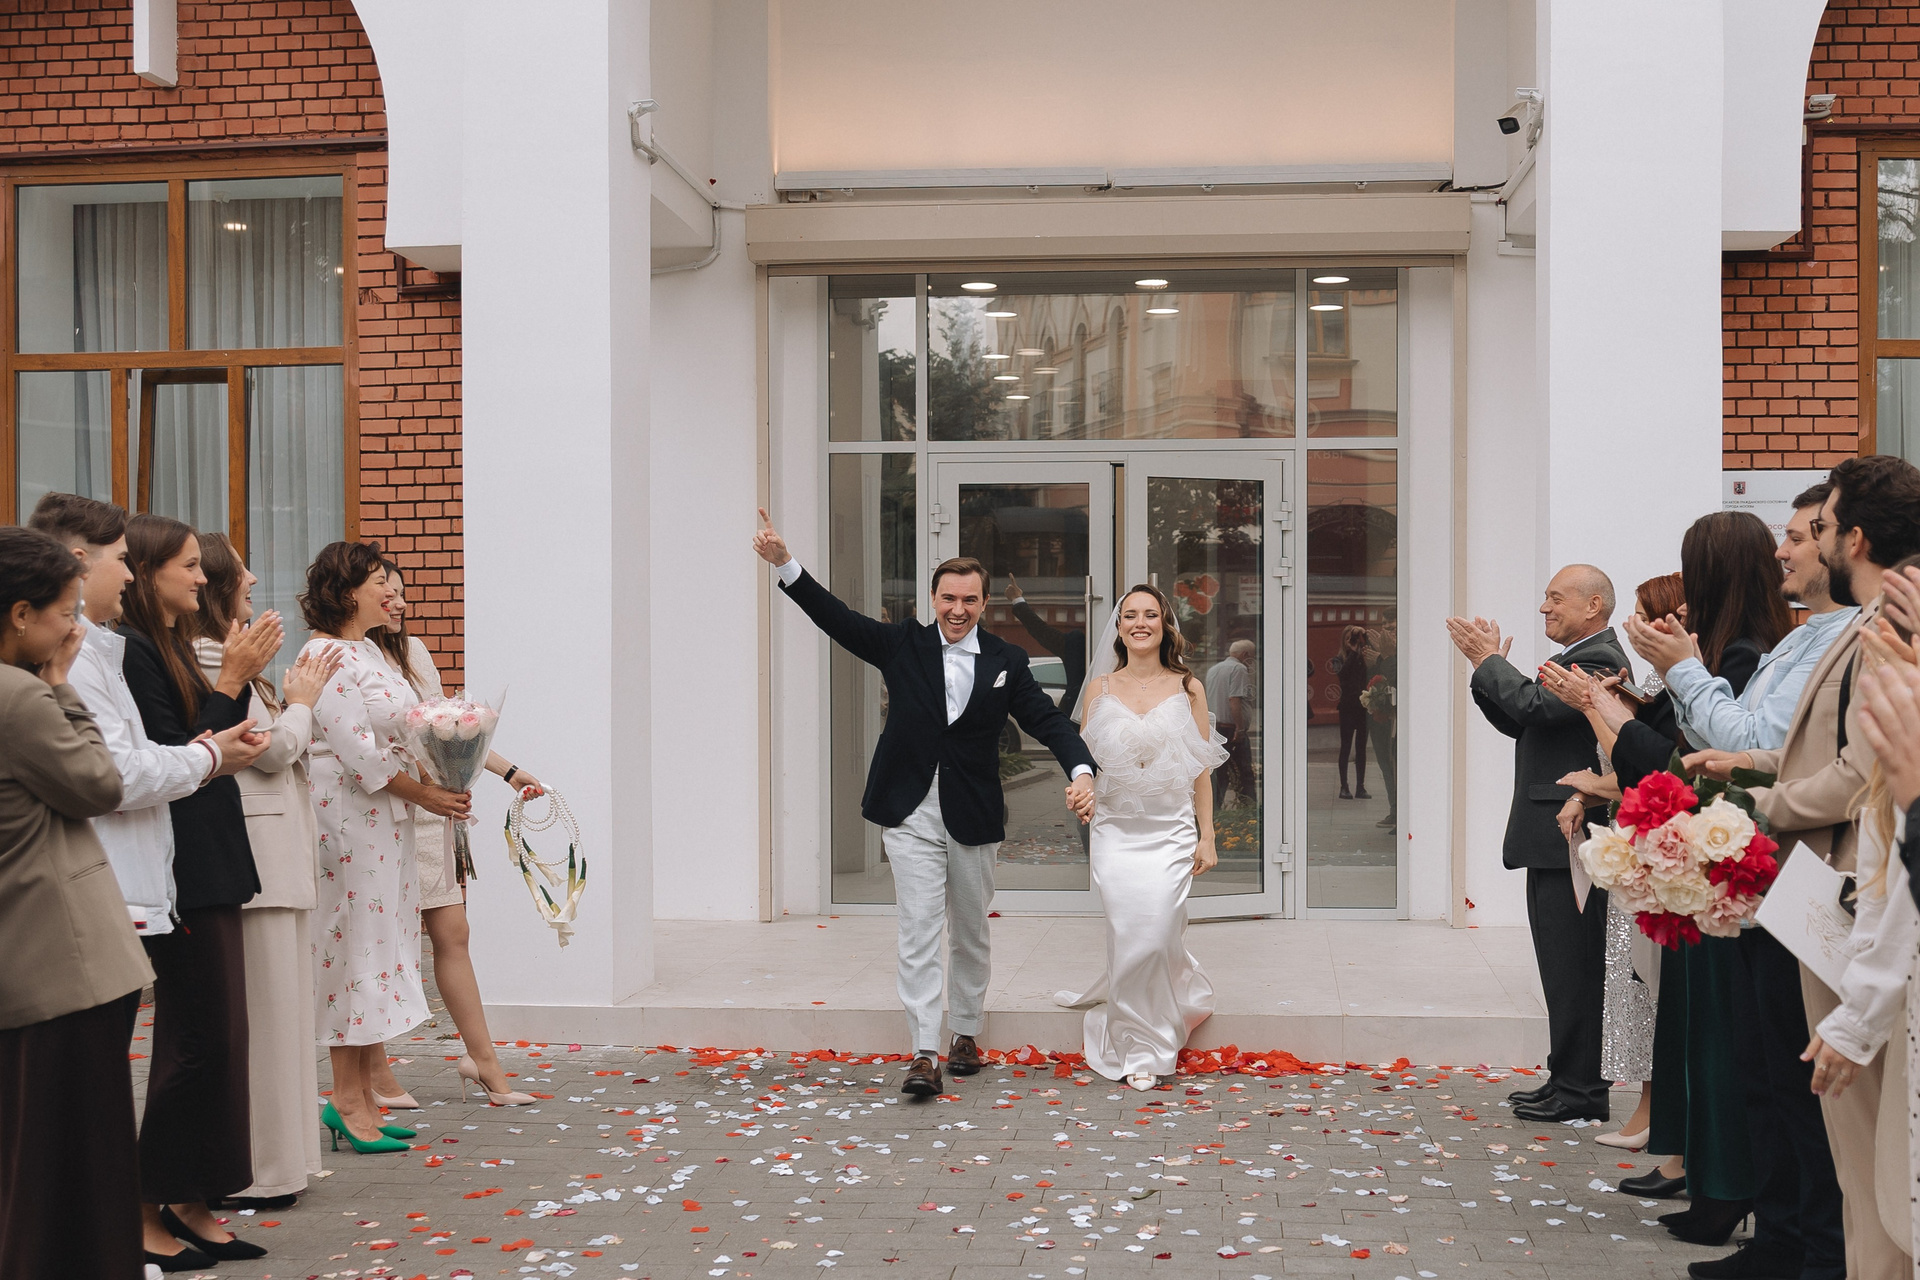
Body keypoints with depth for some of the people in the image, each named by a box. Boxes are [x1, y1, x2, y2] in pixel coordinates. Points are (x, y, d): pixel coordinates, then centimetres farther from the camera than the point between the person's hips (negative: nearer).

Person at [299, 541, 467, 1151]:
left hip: (386, 820, 9)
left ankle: (363, 1097, 18)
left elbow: (399, 731, 18)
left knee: (383, 946, 10)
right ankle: (347, 1103, 6)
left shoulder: (368, 649, 15)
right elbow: (358, 754, -19)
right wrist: (425, 796, -13)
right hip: (348, 819, -9)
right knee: (354, 946, -3)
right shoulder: (325, 658, -14)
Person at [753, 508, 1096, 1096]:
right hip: (911, 813, -1)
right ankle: (923, 1054, -6)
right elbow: (836, 617, -7)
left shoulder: (1005, 662, 1)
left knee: (970, 932, 15)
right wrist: (785, 564, -19)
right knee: (919, 931, -6)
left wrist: (1080, 771, -21)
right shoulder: (903, 645, 0)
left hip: (972, 817, 1)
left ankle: (966, 1034, 32)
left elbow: (1047, 720, -3)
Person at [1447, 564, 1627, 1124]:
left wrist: (1490, 660, -10)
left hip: (1571, 841, -11)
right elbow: (1519, 724, 20)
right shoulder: (1577, 658, 20)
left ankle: (1579, 1090, 1)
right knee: (1566, 969, 14)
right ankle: (1569, 1083, 22)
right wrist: (1487, 665, 8)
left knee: (1574, 969, -5)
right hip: (1555, 841, 11)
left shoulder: (1599, 659, -13)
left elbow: (1534, 705, -25)